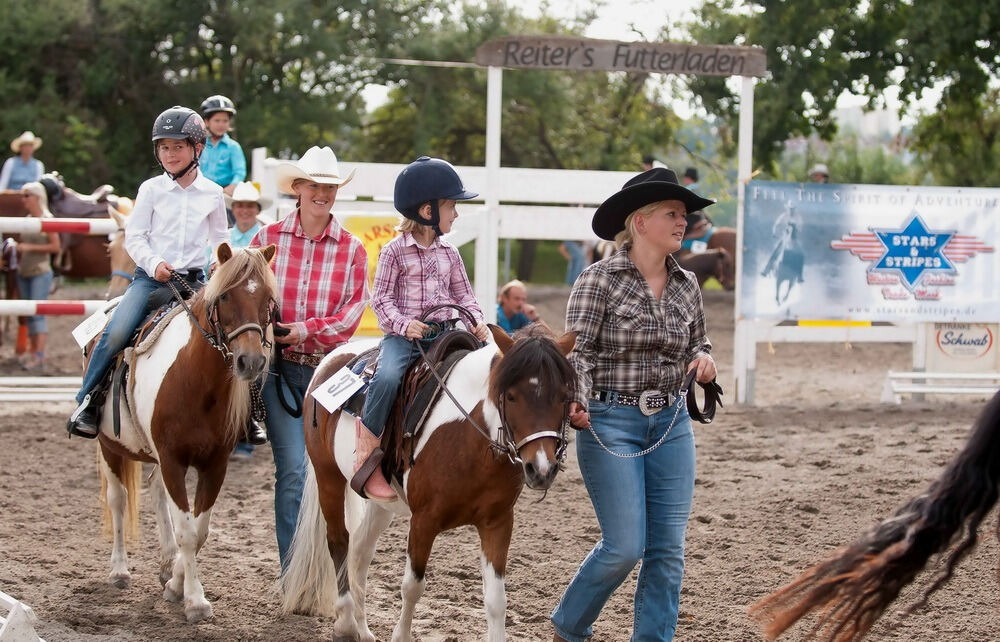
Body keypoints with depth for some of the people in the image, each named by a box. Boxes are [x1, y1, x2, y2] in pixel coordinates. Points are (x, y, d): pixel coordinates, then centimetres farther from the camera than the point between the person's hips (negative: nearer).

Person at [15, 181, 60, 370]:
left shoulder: (47, 219, -9)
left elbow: (55, 247, -13)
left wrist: (30, 247, -18)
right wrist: (18, 248, 0)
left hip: (40, 272, -7)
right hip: (24, 272, 7)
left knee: (37, 312, -12)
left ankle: (40, 356, -14)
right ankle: (32, 351, 18)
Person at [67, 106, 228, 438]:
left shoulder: (212, 193, 7)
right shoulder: (151, 190, 3)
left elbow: (220, 240, 16)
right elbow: (134, 236, 2)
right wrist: (153, 263, -15)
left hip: (195, 279, 2)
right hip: (151, 277, -1)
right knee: (116, 333, -23)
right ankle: (85, 403, -11)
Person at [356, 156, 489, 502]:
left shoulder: (449, 253, 14)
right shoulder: (395, 251, -1)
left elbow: (463, 294, 19)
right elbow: (381, 298, -4)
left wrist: (476, 320, -2)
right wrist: (402, 324, -22)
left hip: (443, 332, 5)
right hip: (403, 334, -5)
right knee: (388, 376, -34)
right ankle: (366, 458, -23)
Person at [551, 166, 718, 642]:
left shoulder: (686, 286, 8)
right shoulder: (600, 279, -8)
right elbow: (577, 349, -12)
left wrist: (703, 358, -2)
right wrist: (578, 402, -29)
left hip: (671, 424, 5)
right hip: (610, 423, -5)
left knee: (668, 550, 2)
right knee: (625, 546, -7)